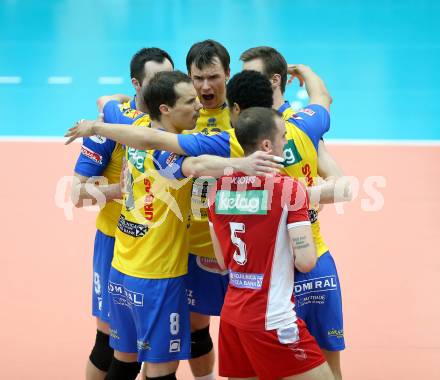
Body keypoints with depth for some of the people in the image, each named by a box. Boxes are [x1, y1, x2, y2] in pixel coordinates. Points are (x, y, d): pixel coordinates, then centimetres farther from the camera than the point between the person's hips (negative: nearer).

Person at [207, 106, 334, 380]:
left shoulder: (219, 189, 5)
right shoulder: (288, 188, -13)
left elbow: (222, 261, 12)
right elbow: (306, 262, -16)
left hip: (231, 314, 7)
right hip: (271, 320, -7)